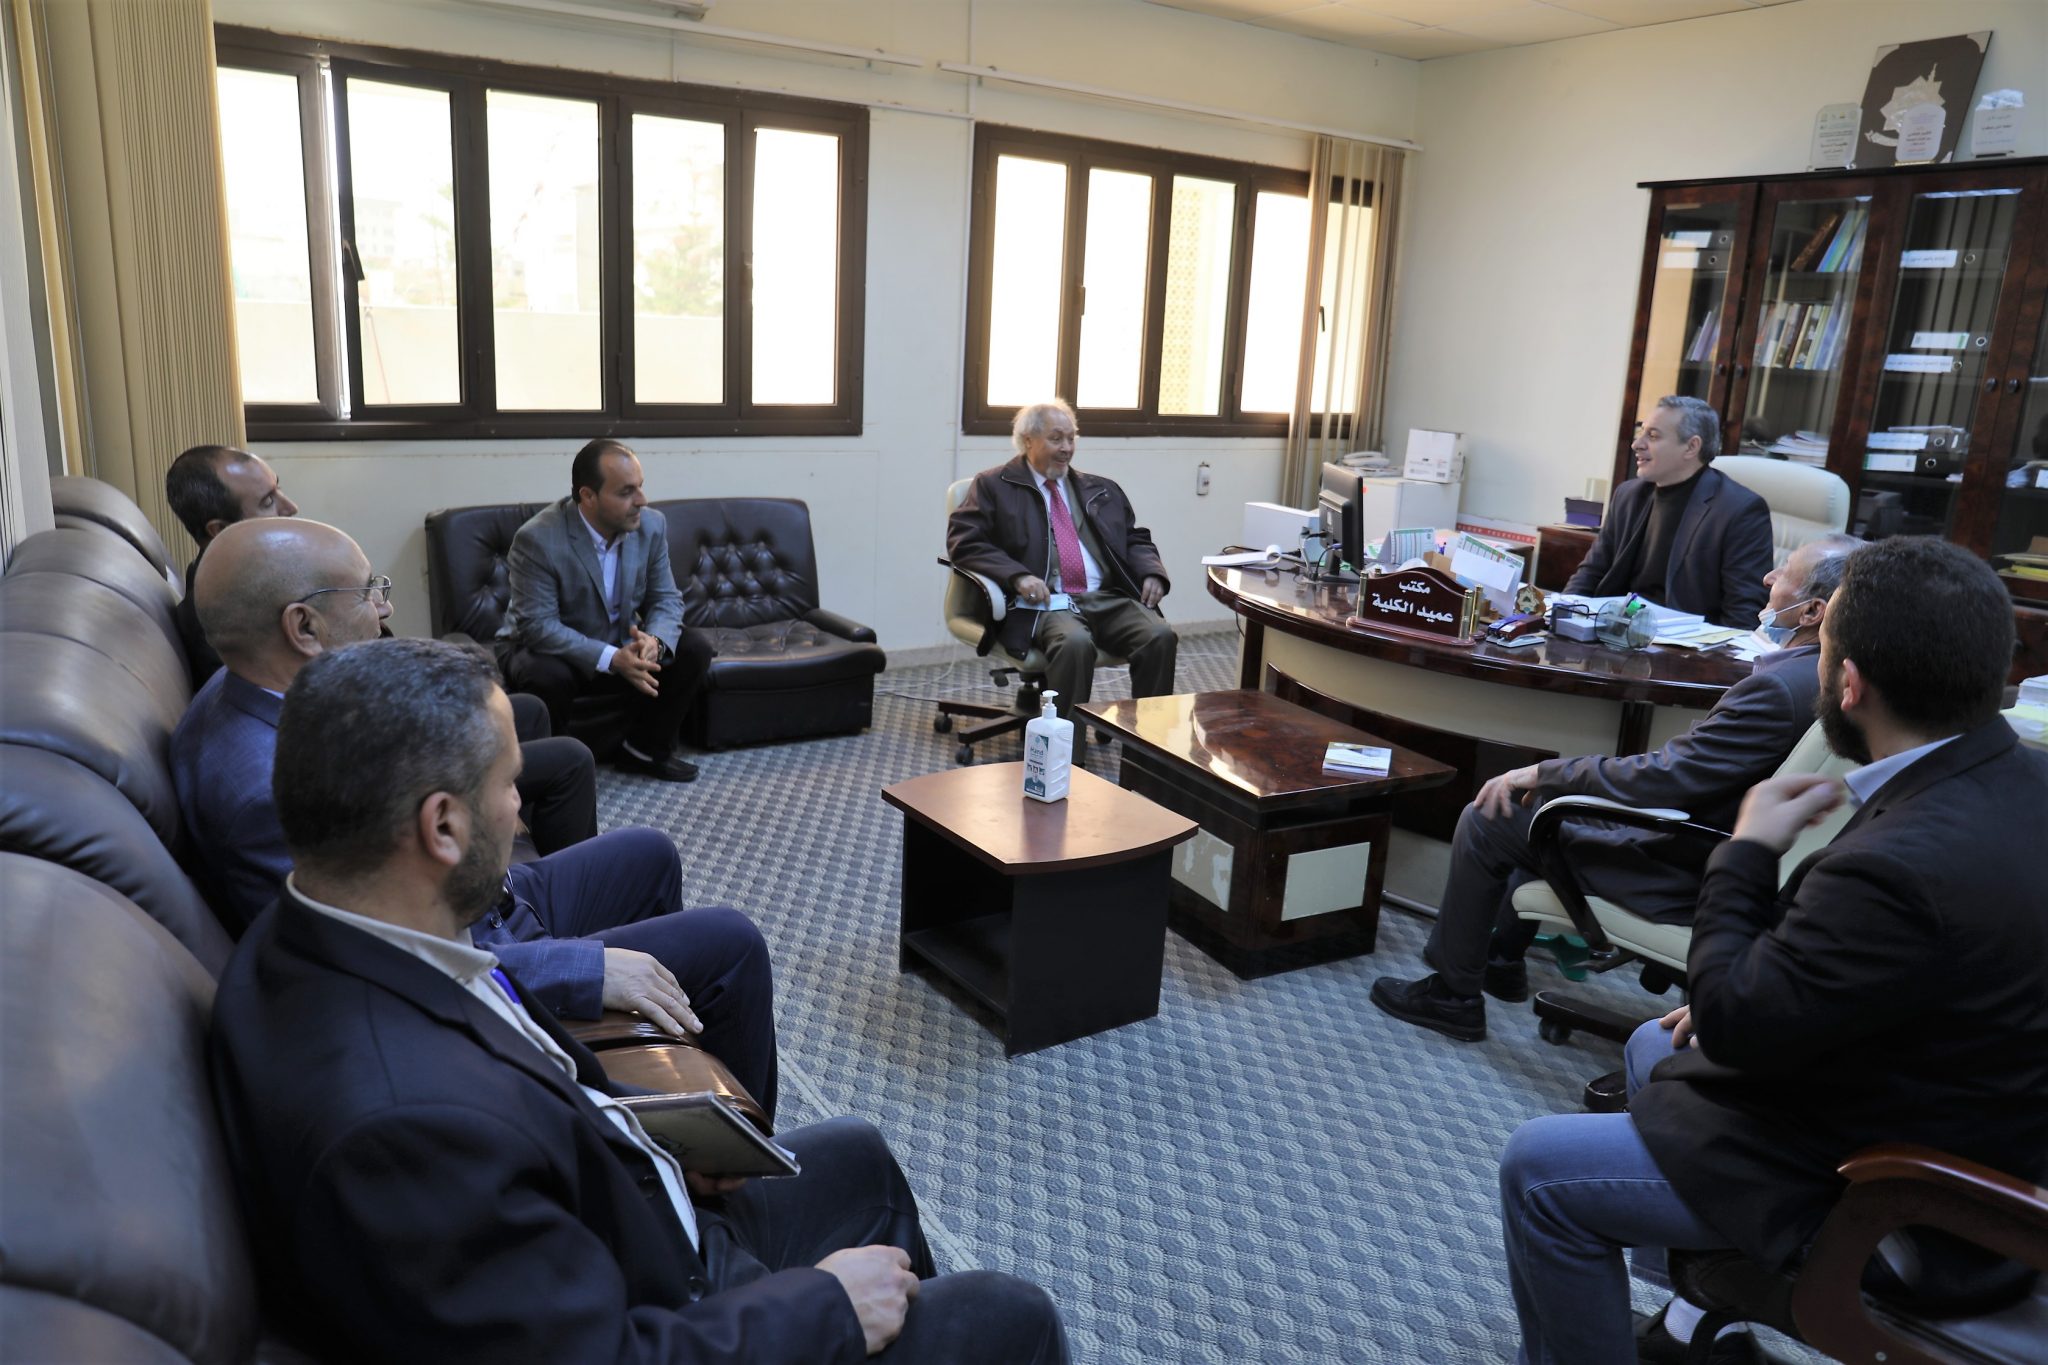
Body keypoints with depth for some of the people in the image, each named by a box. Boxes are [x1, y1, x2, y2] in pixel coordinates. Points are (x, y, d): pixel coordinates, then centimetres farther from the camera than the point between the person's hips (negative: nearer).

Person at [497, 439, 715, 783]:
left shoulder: (651, 525, -11)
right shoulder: (538, 539, -27)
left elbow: (666, 598, -6)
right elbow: (539, 626, -30)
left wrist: (654, 640, -30)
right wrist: (613, 660, -39)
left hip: (620, 644, 5)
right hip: (545, 648, -5)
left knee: (694, 649, -12)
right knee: (548, 677, -37)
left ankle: (646, 749, 5)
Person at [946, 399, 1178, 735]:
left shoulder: (1102, 490, 24)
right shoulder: (994, 486, 10)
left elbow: (1136, 539, 27)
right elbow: (963, 541, -1)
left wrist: (1151, 573, 2)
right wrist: (1017, 576, -17)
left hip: (1109, 598, 5)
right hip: (1046, 602, -4)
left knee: (1161, 637, -24)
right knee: (1075, 643, -37)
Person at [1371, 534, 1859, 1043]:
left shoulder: (1781, 689, -30)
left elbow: (1663, 779, -29)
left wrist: (1542, 773, -17)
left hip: (1684, 874, -10)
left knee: (1486, 821, -3)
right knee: (1549, 796, 25)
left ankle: (1454, 994, 13)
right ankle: (1501, 957, 34)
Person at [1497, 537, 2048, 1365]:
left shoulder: (1906, 862, -37)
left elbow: (1737, 1025, -24)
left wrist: (1747, 852, -16)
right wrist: (1740, 999, 2)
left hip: (1873, 1186, -9)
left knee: (1537, 1171, -4)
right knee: (1657, 1045, 26)